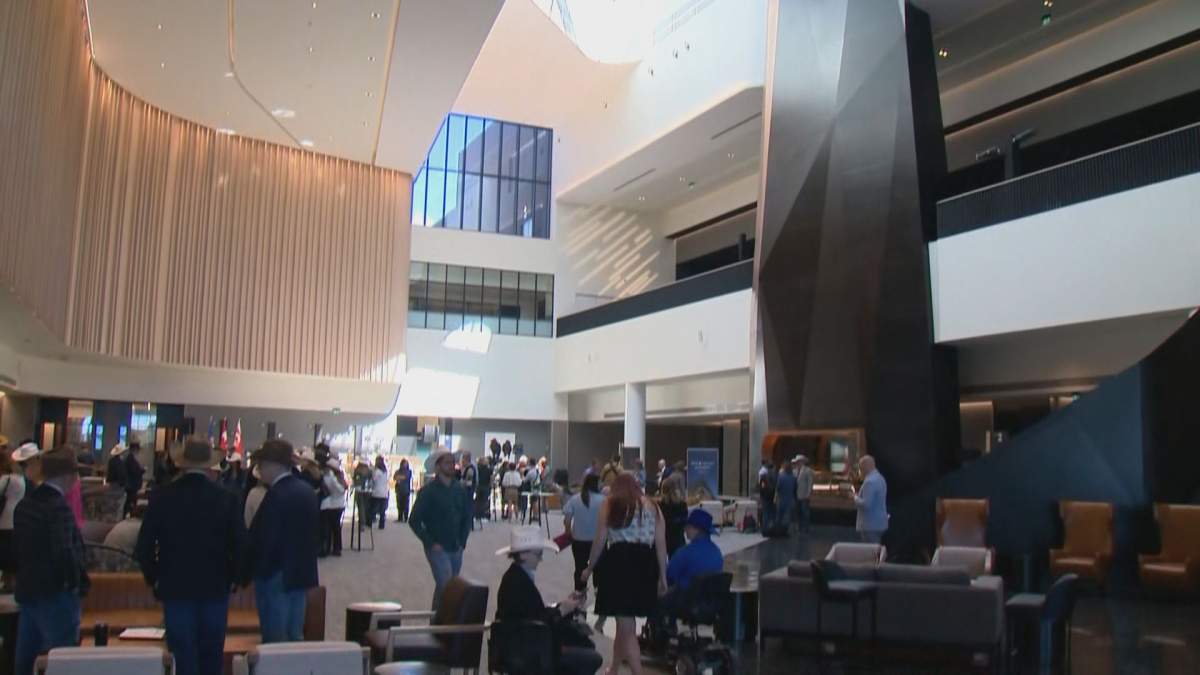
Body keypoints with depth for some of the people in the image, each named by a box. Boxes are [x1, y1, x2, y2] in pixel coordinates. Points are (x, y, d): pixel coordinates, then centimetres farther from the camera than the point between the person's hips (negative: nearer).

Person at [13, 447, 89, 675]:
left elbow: (16, 548, 14)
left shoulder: (24, 504, 9)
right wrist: (79, 582, -11)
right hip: (56, 595, -9)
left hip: (27, 592, 9)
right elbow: (65, 553, -24)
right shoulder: (58, 507, -17)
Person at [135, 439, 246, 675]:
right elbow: (240, 544, -8)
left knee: (184, 656, 5)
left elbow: (144, 546, -4)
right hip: (215, 587, 1)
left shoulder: (162, 496, -6)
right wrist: (232, 577, 8)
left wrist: (153, 577, 11)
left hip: (175, 587, 0)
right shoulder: (227, 497, -7)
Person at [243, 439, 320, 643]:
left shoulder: (276, 494, -19)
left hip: (275, 575, -8)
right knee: (295, 636, 15)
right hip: (302, 573, 8)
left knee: (275, 639, 2)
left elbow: (261, 538, -19)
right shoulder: (307, 491, 6)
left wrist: (247, 572, -9)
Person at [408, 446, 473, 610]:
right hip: (438, 549, -5)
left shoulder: (460, 489, 6)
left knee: (442, 587, 15)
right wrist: (431, 543, -11)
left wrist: (462, 541, 8)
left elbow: (467, 517, 17)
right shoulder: (428, 491, -9)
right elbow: (414, 521, -9)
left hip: (456, 549, 5)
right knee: (446, 587, -14)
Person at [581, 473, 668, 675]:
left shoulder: (609, 505, 7)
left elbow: (600, 541, 2)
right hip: (646, 563, 4)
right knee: (625, 622, 20)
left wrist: (589, 568, 13)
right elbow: (661, 544, 9)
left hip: (619, 560, -4)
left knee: (626, 627, -4)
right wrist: (662, 576, 13)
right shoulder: (652, 507, 14)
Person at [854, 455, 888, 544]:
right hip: (879, 523, 10)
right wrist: (859, 495, 15)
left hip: (871, 525, -10)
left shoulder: (870, 481, -20)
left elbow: (866, 504, -24)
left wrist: (855, 498, -8)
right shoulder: (880, 478, 13)